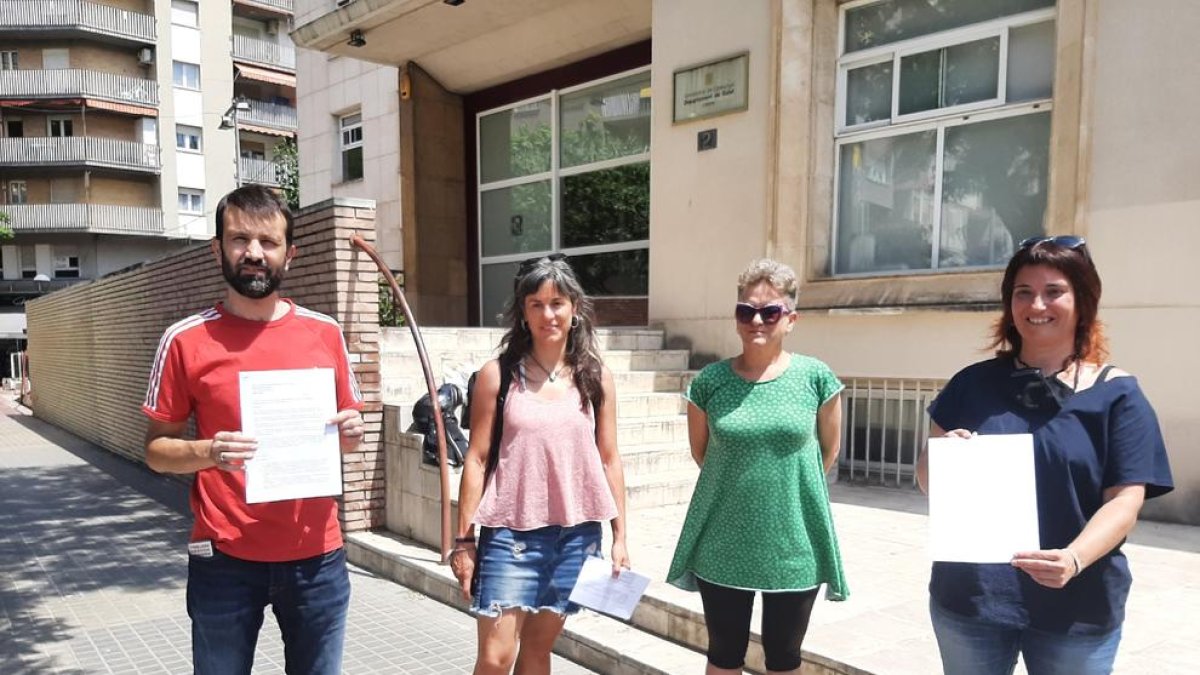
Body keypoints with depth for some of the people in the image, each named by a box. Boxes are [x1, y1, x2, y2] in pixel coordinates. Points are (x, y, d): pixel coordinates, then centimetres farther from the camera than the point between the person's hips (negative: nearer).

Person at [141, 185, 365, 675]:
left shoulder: (325, 334, 2)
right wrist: (209, 452, -19)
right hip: (224, 561, -2)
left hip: (317, 556, 2)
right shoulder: (186, 340, -5)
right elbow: (156, 450, 1)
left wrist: (350, 433, -11)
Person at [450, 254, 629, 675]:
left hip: (577, 533, 2)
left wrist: (620, 536, 6)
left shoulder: (596, 377, 3)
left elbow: (609, 460, 7)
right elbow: (476, 459, -1)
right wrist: (464, 539, -2)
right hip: (510, 532, -2)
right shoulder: (498, 374, -3)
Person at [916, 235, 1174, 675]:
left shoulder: (1116, 394, -3)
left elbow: (1124, 499, -9)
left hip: (1076, 609, -1)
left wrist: (1074, 559, -26)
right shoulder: (974, 383, 2)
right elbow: (927, 478, 5)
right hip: (969, 599, 2)